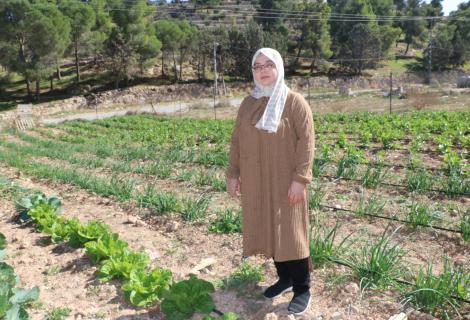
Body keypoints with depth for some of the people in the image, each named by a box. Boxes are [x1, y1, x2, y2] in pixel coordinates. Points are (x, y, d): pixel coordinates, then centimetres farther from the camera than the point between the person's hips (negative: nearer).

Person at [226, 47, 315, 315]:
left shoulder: (295, 102, -6)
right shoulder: (248, 104, 10)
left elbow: (306, 142, -11)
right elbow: (237, 141, 12)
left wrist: (300, 178, -17)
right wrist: (233, 174, 8)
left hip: (285, 181, -5)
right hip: (255, 182, 5)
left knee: (290, 232, 0)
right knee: (266, 230, 11)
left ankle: (303, 289, 14)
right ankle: (285, 277, 28)